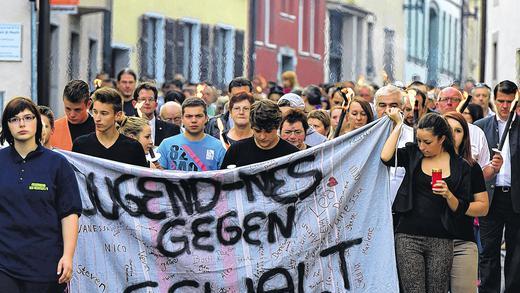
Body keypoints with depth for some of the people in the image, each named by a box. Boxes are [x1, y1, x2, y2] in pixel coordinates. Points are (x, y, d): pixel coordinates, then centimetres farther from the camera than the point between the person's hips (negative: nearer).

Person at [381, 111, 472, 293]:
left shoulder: (461, 167, 5)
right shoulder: (413, 154, 7)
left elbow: (461, 209, 5)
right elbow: (386, 157, -13)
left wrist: (448, 195, -16)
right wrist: (398, 125, -5)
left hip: (441, 241, 1)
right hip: (408, 236, -1)